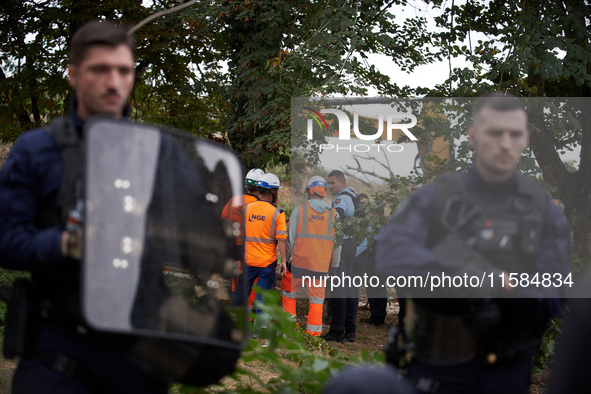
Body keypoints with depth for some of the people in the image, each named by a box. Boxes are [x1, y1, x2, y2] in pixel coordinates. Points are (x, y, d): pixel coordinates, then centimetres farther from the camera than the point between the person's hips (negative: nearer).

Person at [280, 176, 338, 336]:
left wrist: (286, 258, 8)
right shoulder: (333, 214, 5)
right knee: (317, 299, 8)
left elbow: (291, 238, -1)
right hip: (321, 265, 2)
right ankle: (313, 332, 8)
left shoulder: (299, 210, -1)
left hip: (299, 261, -2)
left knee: (289, 293, 15)